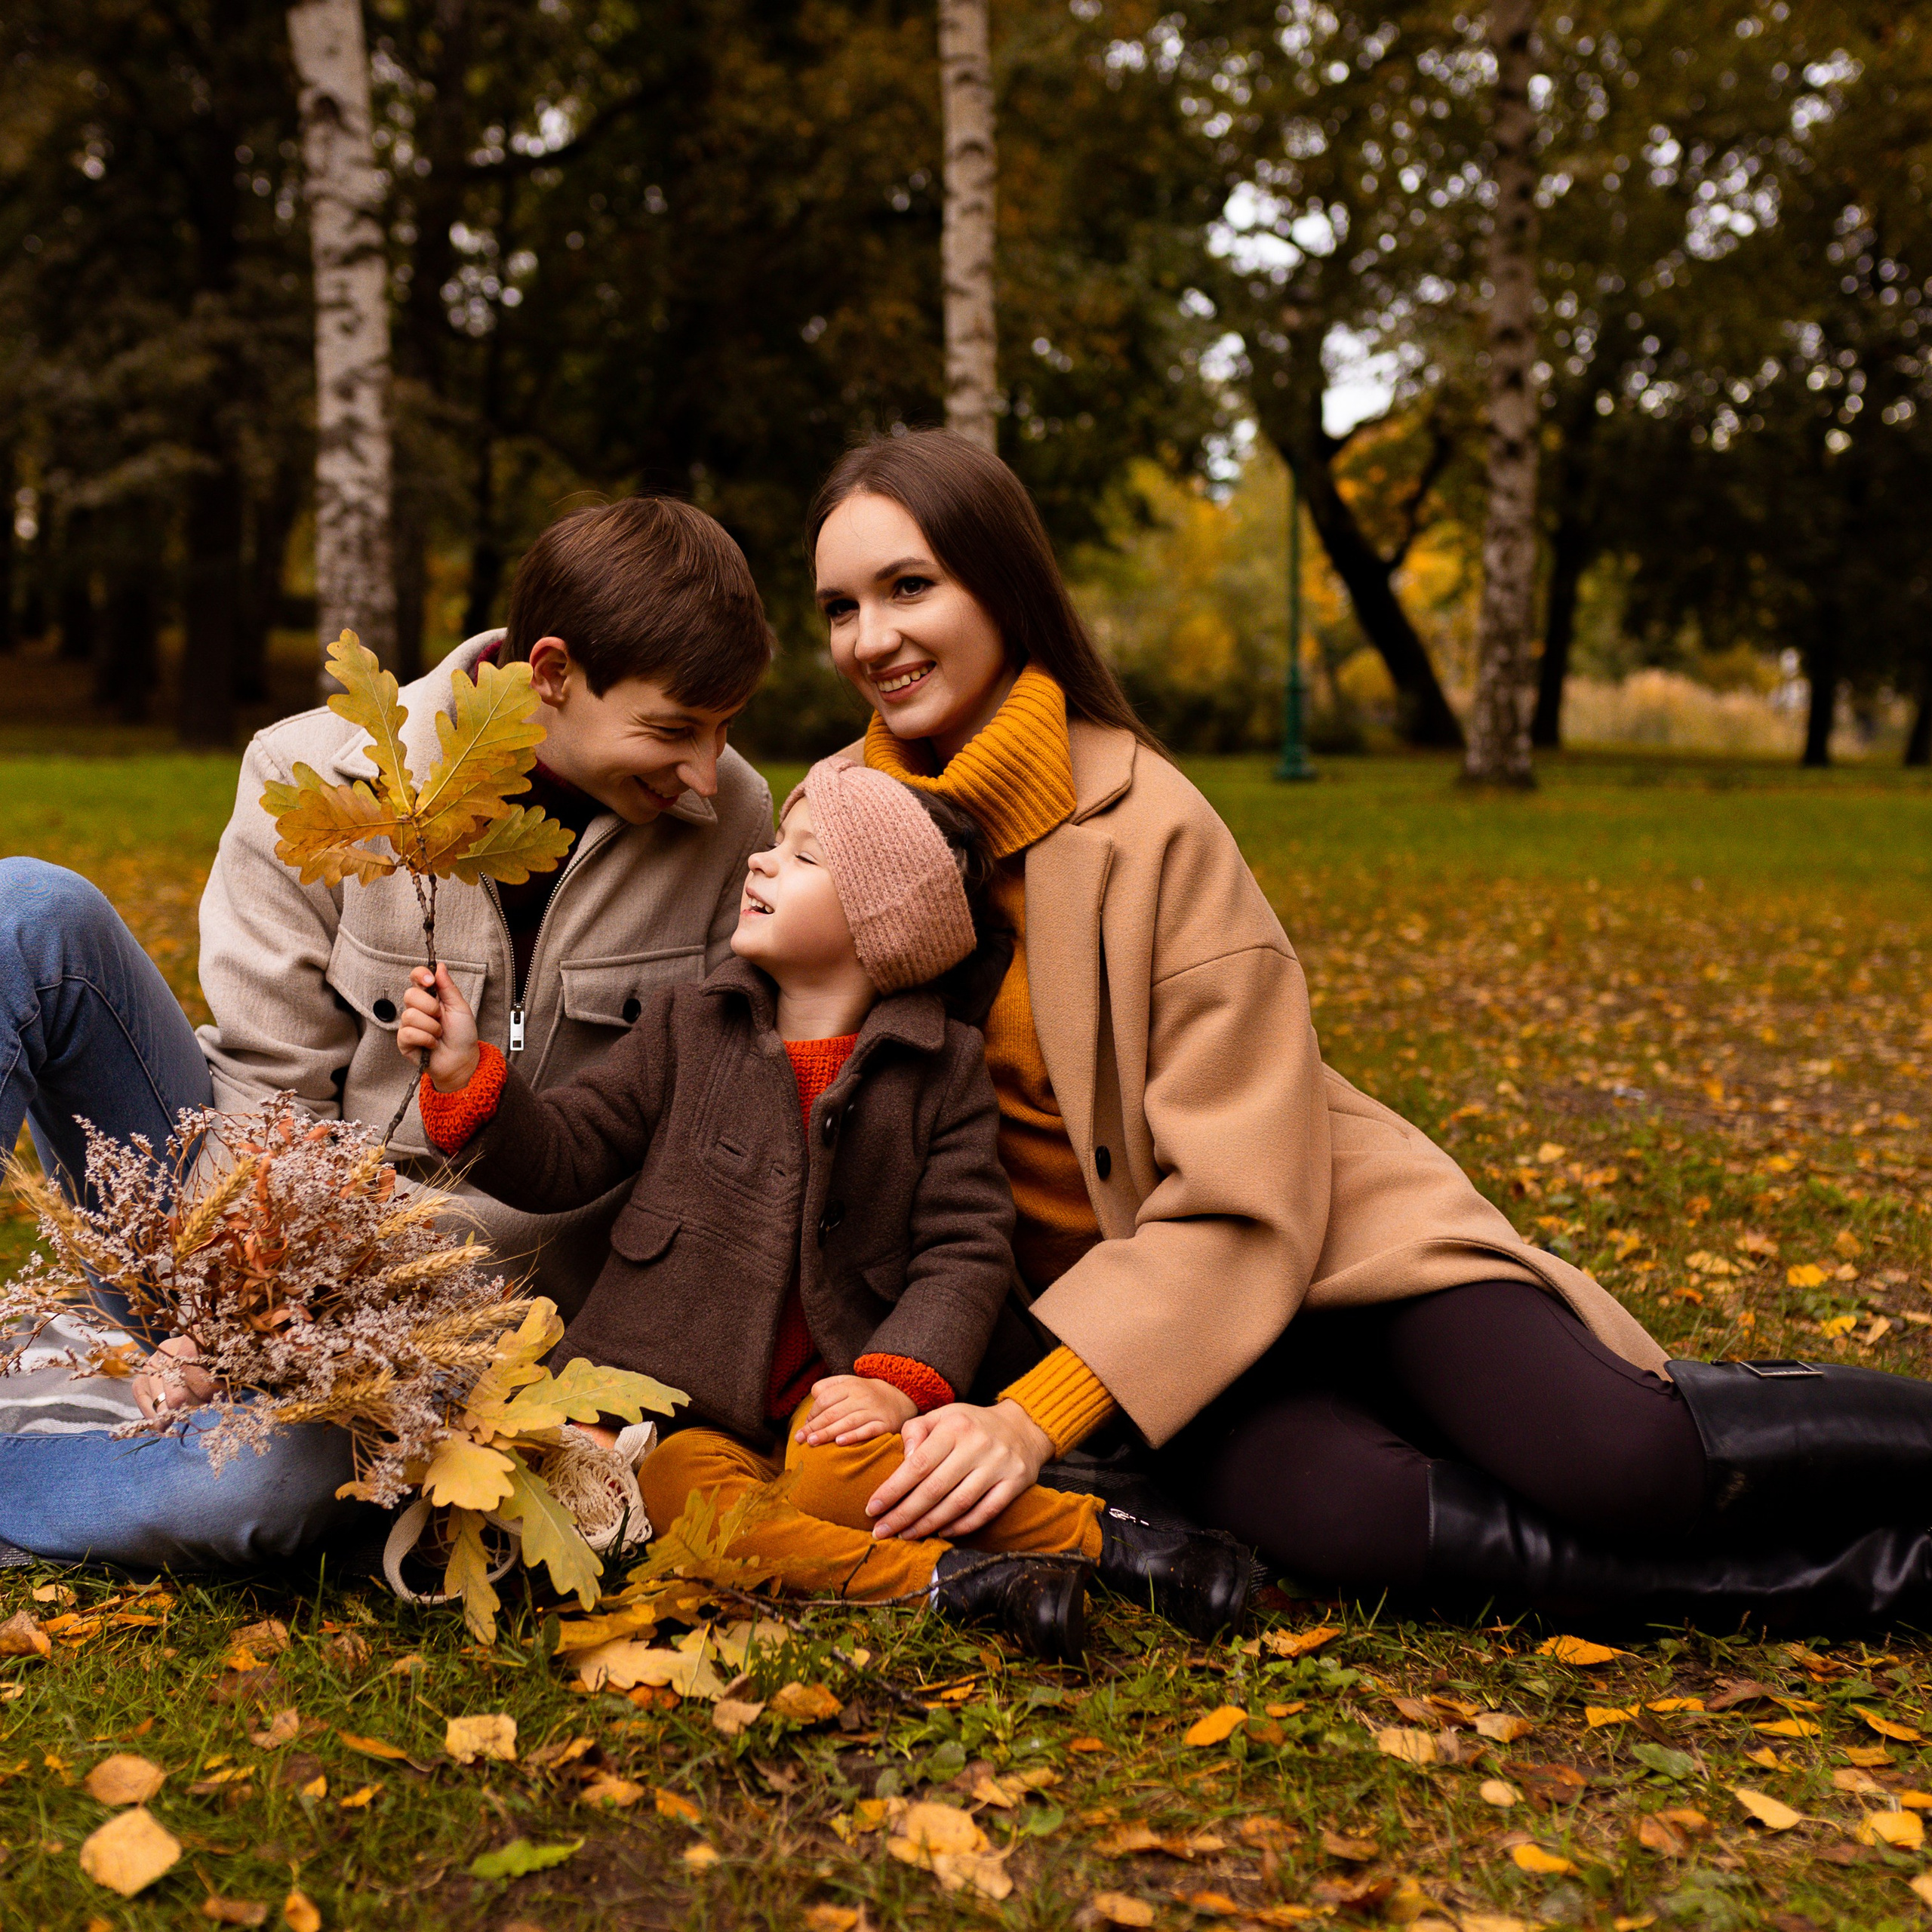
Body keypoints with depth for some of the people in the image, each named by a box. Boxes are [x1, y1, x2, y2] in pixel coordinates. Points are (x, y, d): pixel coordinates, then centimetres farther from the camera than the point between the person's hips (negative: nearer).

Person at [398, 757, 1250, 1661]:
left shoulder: (943, 1070, 1)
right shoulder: (685, 1030, 6)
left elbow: (964, 1249, -2)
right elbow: (561, 1157, 5)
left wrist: (901, 1380, -17)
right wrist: (467, 1078, -12)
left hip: (828, 1398, -1)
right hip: (683, 1404, 2)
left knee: (841, 1469, -34)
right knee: (672, 1485, -31)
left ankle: (1096, 1533, -19)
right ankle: (948, 1577, -29)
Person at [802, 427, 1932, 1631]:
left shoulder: (1147, 822, -14)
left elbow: (1239, 1203, -18)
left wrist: (1034, 1419, -27)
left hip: (1310, 1237, -2)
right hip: (1080, 1289, 3)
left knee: (1617, 1466, -29)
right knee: (1345, 1516, -30)